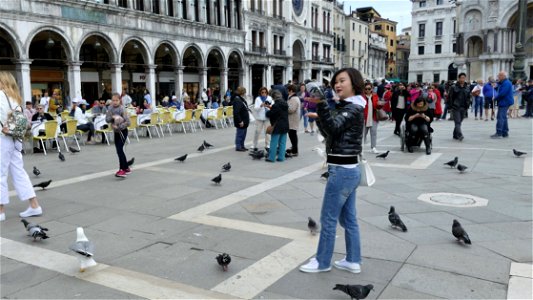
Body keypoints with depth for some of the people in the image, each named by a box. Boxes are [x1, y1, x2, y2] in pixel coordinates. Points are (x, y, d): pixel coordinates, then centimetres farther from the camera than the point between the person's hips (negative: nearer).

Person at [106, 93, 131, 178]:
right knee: (119, 150, 10)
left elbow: (127, 122, -19)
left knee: (119, 149, -14)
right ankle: (126, 168, 23)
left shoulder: (122, 109, -16)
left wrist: (118, 127, -25)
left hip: (122, 131, -7)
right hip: (115, 132, 7)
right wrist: (112, 117, -21)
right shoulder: (110, 108, 1)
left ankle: (122, 169, -12)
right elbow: (107, 119, -2)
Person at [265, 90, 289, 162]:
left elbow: (269, 114, -12)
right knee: (282, 142, 10)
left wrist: (268, 111, 9)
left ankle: (271, 158, 3)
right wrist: (271, 107, 20)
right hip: (285, 126, 7)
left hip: (277, 126, -7)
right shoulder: (285, 104, 7)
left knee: (274, 143, 0)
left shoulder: (276, 105, -17)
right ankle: (281, 157, 12)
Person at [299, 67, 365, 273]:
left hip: (342, 170, -10)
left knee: (328, 219, 2)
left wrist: (321, 104, -37)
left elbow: (333, 127, -28)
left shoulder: (354, 109, -14)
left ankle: (322, 262, 15)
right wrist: (319, 119, 8)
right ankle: (353, 261, 25)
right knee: (348, 219, 15)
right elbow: (329, 133, 20)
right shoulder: (348, 107, 15)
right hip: (349, 169, 10)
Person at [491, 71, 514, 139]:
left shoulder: (506, 83, -17)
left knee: (500, 118, -12)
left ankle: (499, 133, -13)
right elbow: (500, 92, 19)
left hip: (504, 103, -11)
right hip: (503, 103, 11)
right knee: (503, 118, 15)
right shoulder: (502, 83, 16)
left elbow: (502, 94, -23)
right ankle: (505, 133, 22)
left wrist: (495, 98, -9)